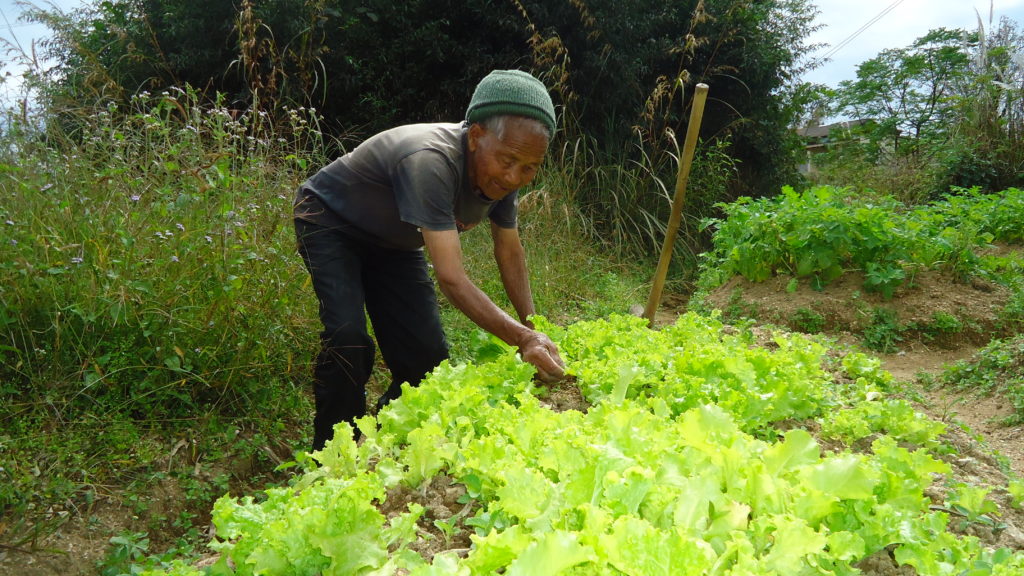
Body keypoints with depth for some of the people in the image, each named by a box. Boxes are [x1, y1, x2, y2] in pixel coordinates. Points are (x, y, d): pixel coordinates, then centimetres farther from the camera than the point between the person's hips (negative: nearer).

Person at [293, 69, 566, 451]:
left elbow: (509, 251, -1)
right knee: (348, 340, -26)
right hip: (330, 224, -7)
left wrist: (531, 329, -9)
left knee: (427, 357, -2)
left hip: (392, 242, 7)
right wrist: (520, 337, -53)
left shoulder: (504, 174, -16)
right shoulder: (432, 162, -41)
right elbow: (451, 278, -45)